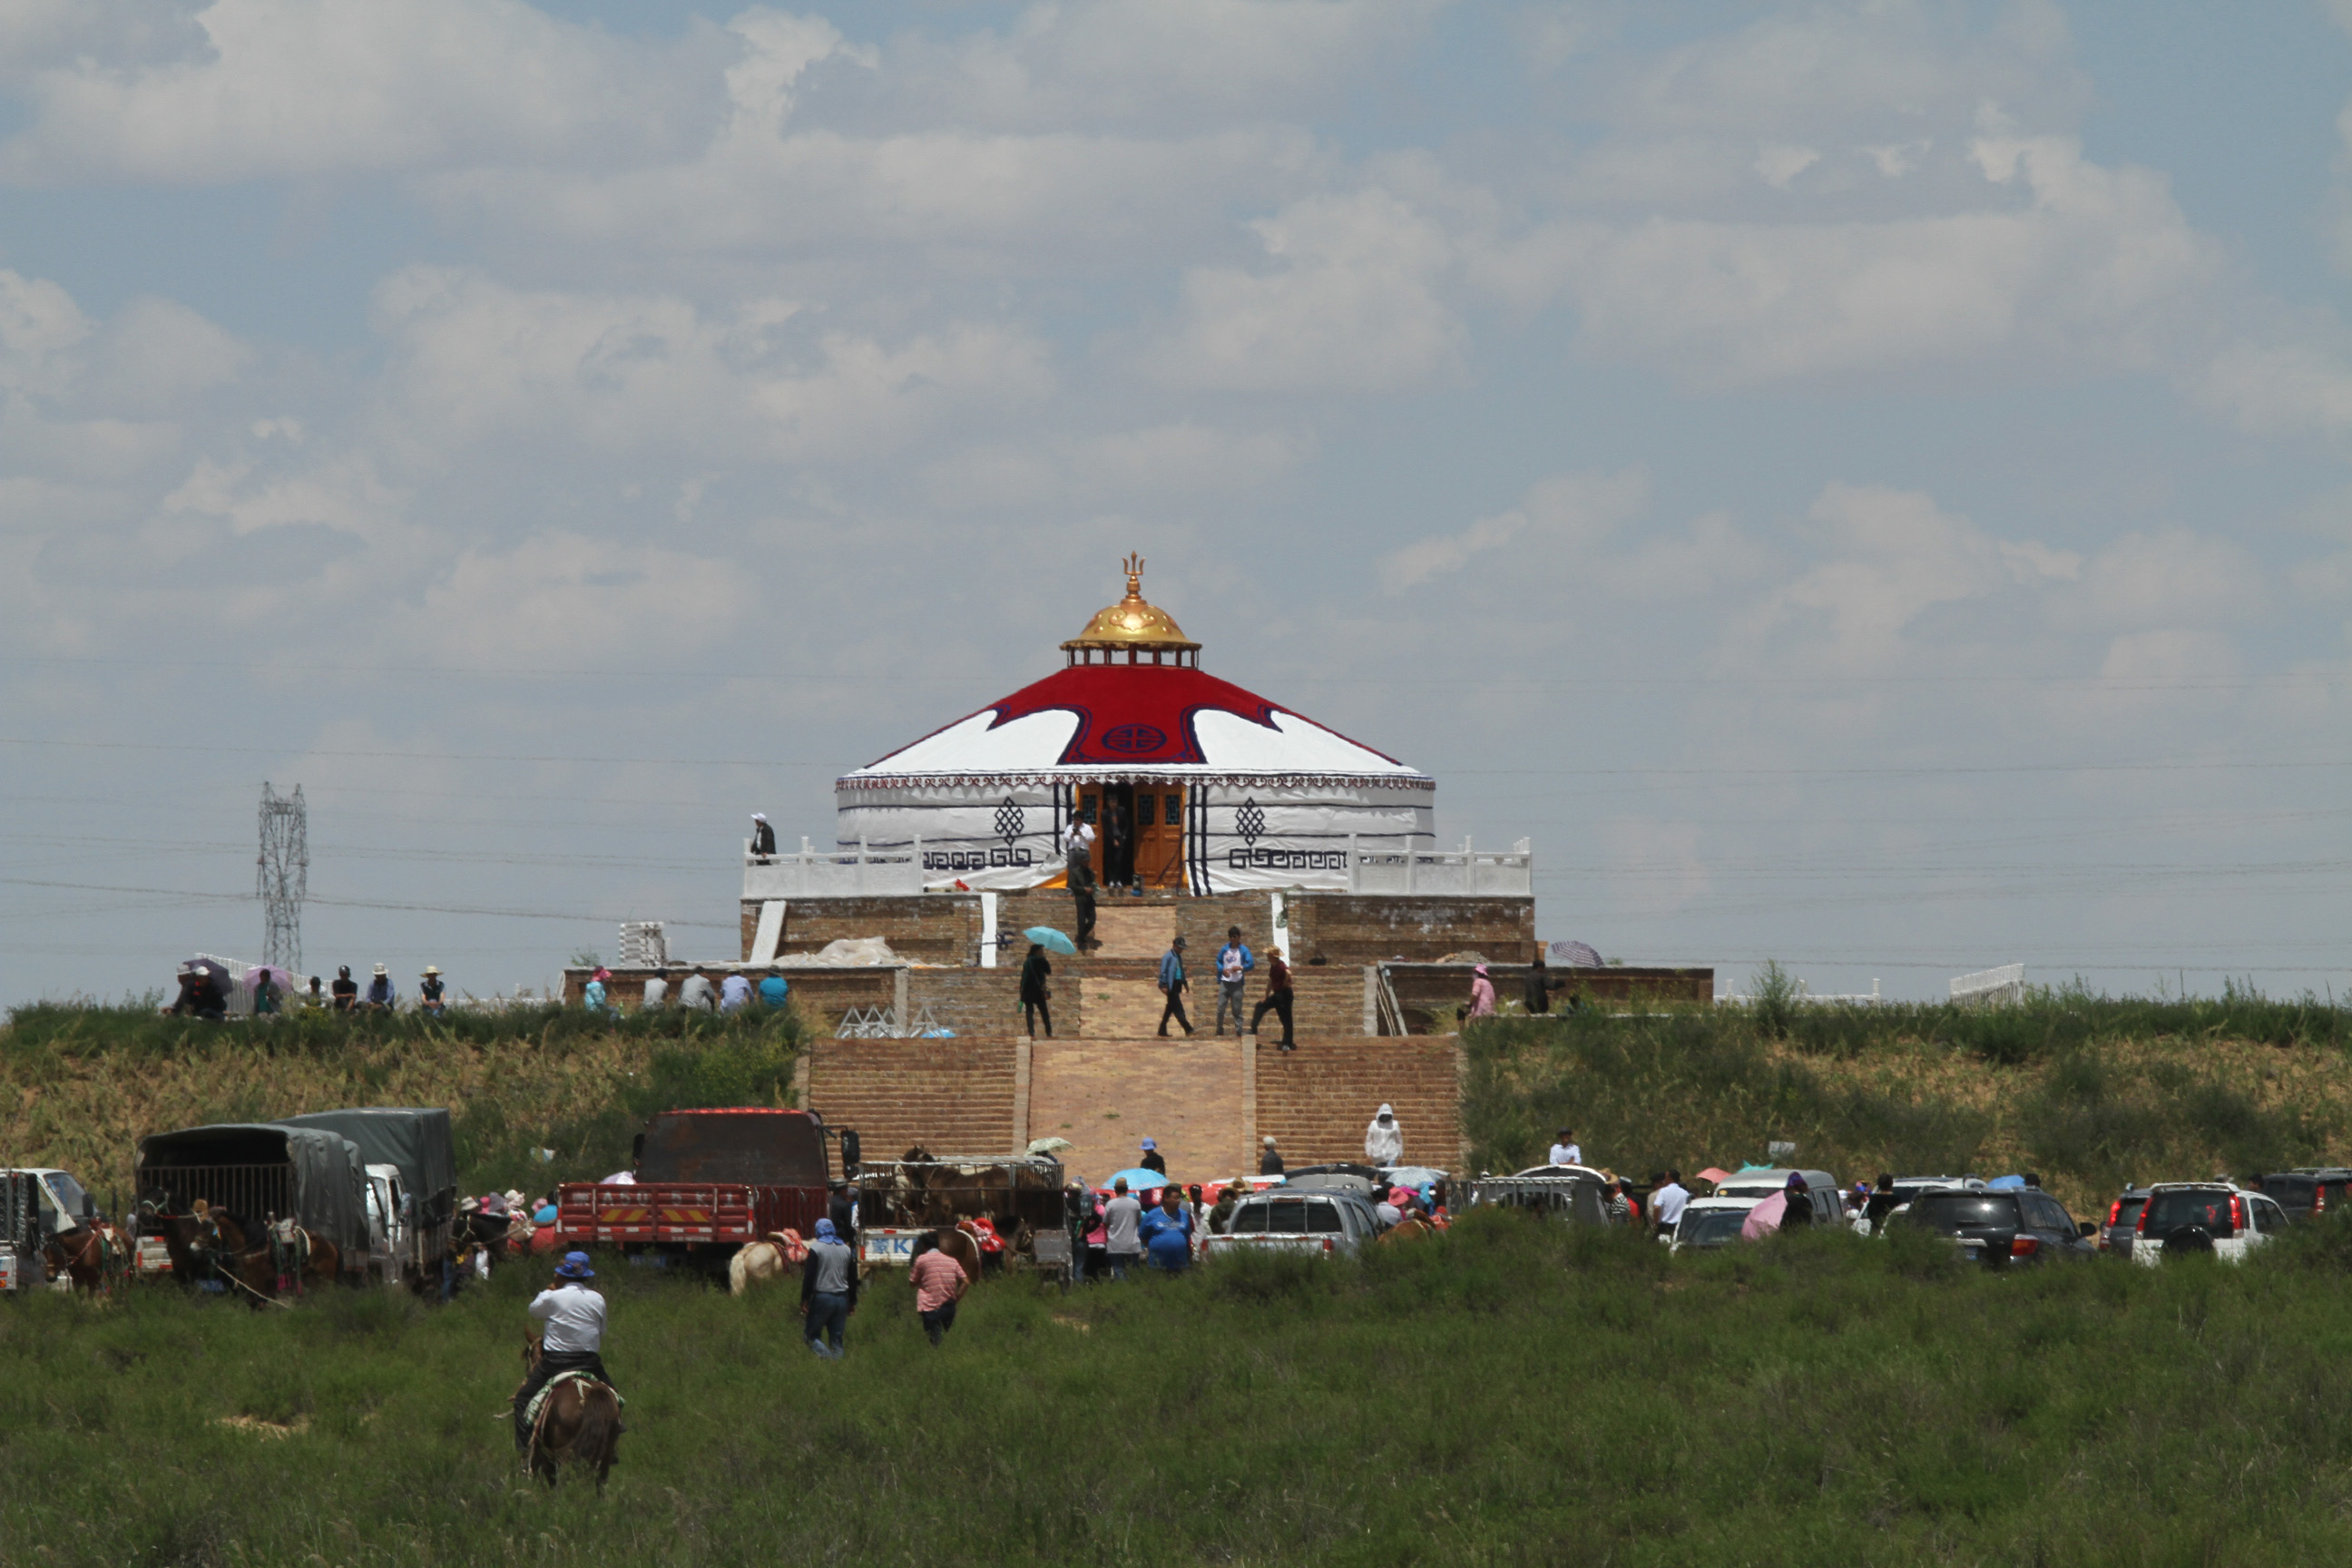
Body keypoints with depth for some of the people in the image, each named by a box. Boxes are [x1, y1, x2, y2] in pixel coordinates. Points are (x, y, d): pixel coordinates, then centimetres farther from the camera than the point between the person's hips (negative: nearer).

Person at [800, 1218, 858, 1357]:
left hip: (822, 1297, -5)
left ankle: (826, 1356, -23)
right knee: (837, 1338, 10)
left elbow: (809, 1277, -11)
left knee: (811, 1335, 0)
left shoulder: (816, 1248, -6)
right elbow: (853, 1278, 14)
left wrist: (804, 1300, -8)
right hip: (842, 1298, 5)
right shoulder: (846, 1250, 10)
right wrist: (852, 1302, 20)